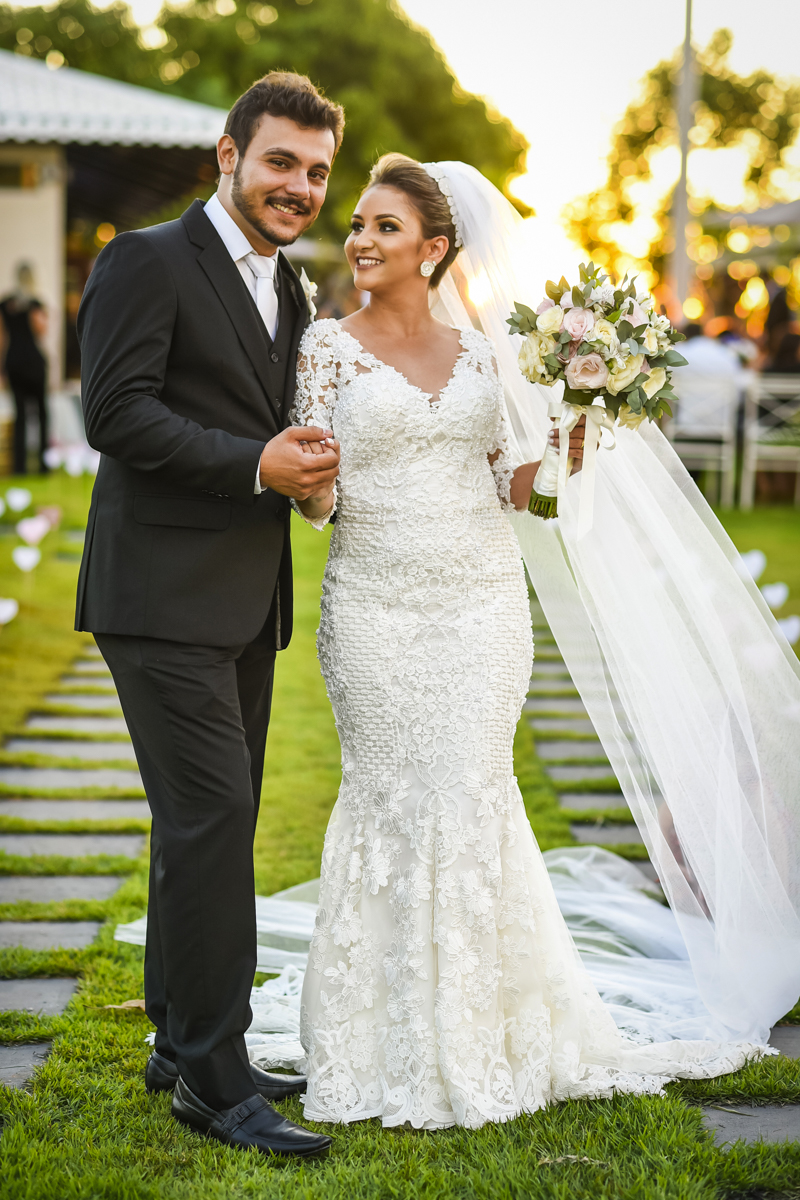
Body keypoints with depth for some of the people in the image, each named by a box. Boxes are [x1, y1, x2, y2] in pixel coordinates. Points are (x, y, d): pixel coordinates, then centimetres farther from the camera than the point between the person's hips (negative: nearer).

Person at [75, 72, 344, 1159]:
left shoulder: (288, 294, 18)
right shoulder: (147, 262, -7)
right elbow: (116, 411, -16)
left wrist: (311, 462, 4)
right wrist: (258, 464, -19)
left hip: (245, 599, 8)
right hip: (164, 595, -8)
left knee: (212, 826, 14)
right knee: (212, 815, -11)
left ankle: (184, 1043, 26)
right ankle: (216, 1077, -3)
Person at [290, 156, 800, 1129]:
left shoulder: (477, 351, 9)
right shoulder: (330, 347, 0)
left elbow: (503, 487, 12)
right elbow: (315, 497, -5)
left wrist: (565, 439, -5)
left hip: (482, 602, 2)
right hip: (378, 608, -2)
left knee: (470, 801, 4)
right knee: (394, 803, 1)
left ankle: (478, 1035, 20)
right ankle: (400, 1047, 17)